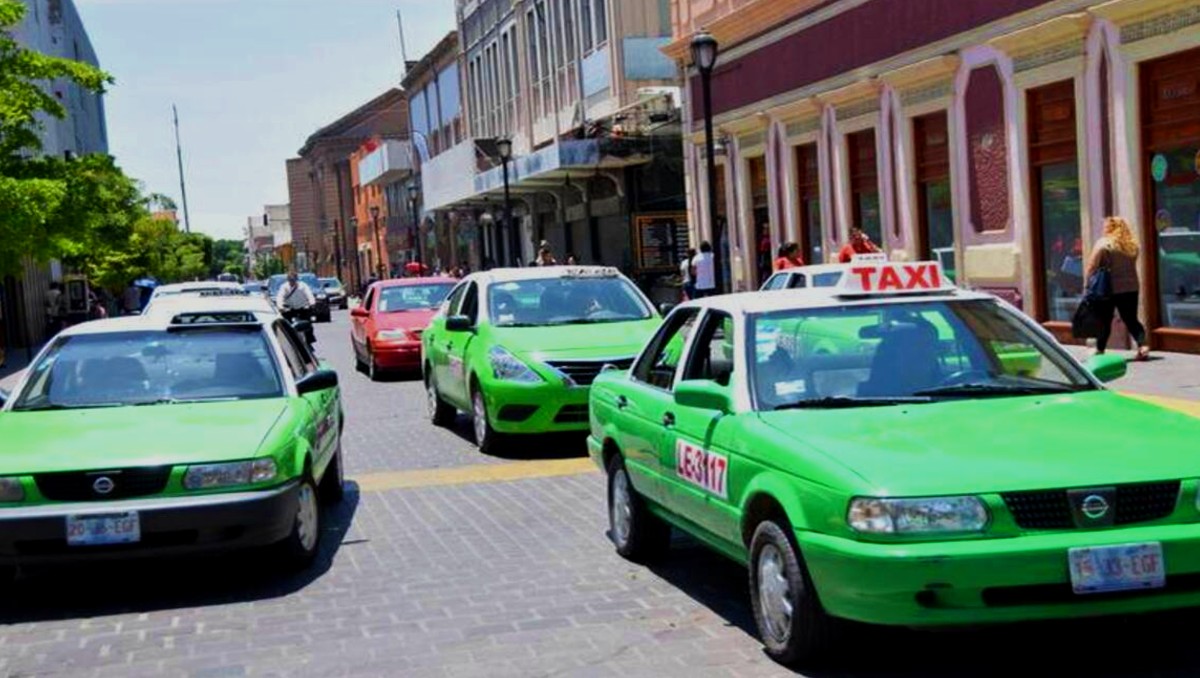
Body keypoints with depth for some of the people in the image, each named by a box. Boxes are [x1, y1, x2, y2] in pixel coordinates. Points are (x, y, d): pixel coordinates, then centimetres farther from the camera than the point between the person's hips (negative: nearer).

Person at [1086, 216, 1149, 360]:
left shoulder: (1103, 244, -9)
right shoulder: (1133, 245, 9)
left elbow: (1091, 267, -13)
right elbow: (1132, 266, 11)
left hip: (1109, 289, -4)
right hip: (1131, 288, 4)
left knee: (1104, 321, 6)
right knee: (1131, 320, 9)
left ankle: (1100, 350, 14)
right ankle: (1143, 345, -8)